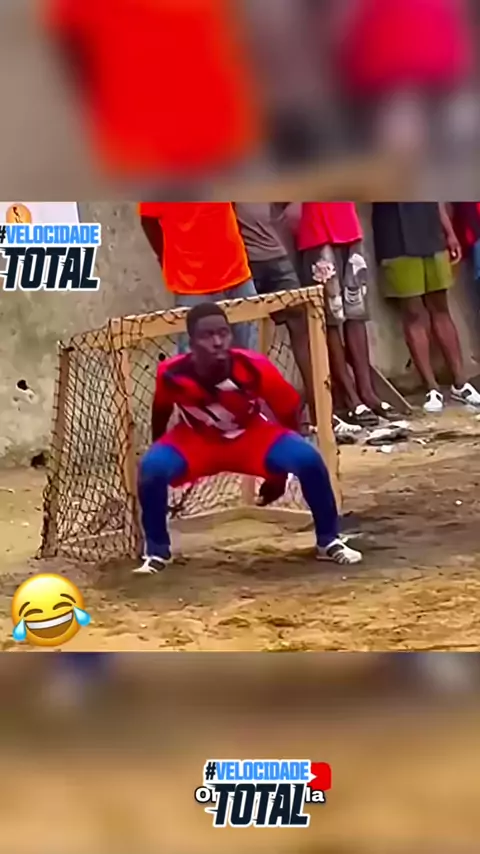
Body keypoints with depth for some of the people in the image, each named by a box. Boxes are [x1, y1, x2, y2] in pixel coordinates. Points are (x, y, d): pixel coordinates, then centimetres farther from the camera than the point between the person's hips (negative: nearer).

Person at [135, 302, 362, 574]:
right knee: (152, 468, -29)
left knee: (308, 459, -25)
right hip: (196, 440, 0)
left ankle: (329, 541, -1)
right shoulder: (172, 374, -28)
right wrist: (161, 459, 7)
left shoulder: (255, 368, -30)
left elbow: (290, 413, -13)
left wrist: (280, 471, -4)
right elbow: (160, 414, -4)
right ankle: (157, 551, -4)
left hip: (251, 436, 0)